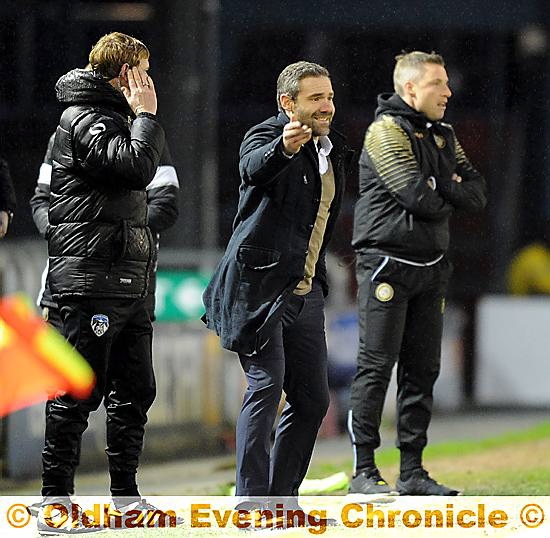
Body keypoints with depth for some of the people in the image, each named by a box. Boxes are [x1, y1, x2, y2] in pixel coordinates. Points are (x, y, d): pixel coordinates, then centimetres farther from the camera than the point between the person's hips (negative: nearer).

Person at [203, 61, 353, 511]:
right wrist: (283, 148, -54)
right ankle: (251, 499, -16)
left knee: (313, 400, 7)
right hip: (259, 285, -8)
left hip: (305, 294, 8)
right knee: (266, 386, -16)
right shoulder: (266, 135, -8)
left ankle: (282, 496, 15)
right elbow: (254, 169, -33)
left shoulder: (334, 150, 16)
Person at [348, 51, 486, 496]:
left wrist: (439, 189, -8)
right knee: (376, 367, -7)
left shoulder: (444, 137, 17)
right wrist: (449, 198, 2)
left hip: (431, 267, 8)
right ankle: (364, 472, -6)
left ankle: (412, 471, 11)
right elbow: (418, 196, -18)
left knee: (423, 369, 7)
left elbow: (477, 194, 8)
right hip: (387, 263, -8)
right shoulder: (386, 130, -7)